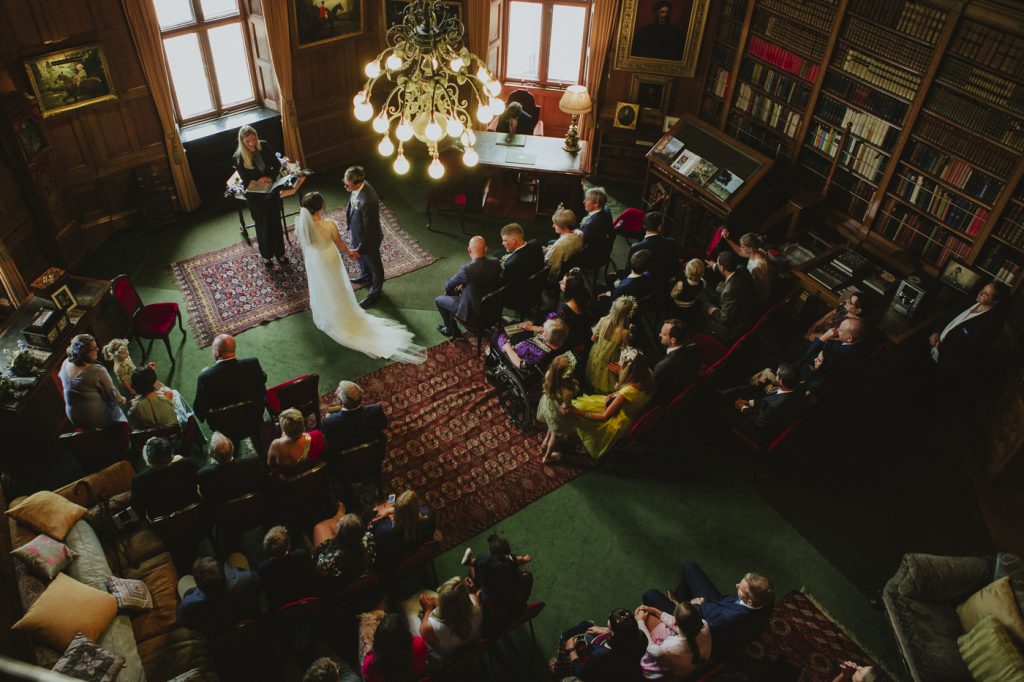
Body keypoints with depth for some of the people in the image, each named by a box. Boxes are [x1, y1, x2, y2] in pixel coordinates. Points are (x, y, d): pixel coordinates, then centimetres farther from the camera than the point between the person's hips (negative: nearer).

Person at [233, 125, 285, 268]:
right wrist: (260, 181, -28)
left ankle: (279, 252, 33)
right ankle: (266, 254, 32)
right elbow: (246, 181, -15)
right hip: (255, 196, -3)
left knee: (276, 221, 15)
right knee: (262, 225, 12)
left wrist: (271, 177, -22)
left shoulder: (264, 146, -12)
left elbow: (277, 164, -5)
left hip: (271, 189, 3)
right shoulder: (238, 158, -20)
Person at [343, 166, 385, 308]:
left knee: (374, 265, 19)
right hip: (357, 233, 8)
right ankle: (366, 275, 65)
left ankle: (375, 292, 44)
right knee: (362, 257, 35)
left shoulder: (367, 201, -43)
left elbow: (369, 229, -30)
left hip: (369, 238, -8)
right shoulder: (358, 186, -16)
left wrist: (361, 249, -19)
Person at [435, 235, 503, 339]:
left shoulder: (467, 270, -31)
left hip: (472, 313, -6)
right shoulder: (496, 264, -14)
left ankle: (452, 331, 35)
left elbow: (448, 285, -12)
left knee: (438, 300, 18)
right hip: (491, 306, 6)